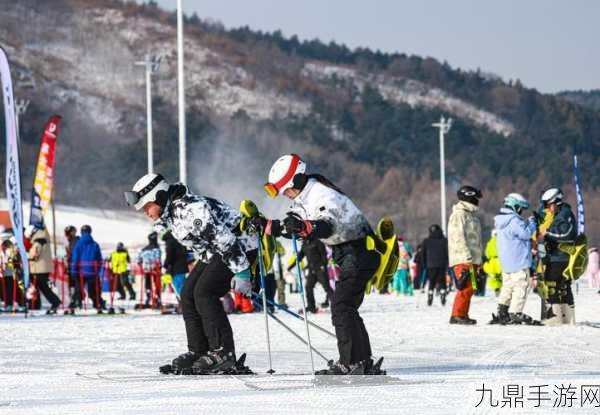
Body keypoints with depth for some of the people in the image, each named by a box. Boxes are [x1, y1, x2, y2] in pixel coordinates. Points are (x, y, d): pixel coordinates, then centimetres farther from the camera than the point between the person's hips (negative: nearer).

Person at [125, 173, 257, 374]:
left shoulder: (190, 209, -28)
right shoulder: (169, 216, 6)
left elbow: (224, 237, -30)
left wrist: (241, 272, -29)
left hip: (239, 247, -11)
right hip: (212, 254, 11)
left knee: (204, 293, -20)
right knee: (188, 294, 4)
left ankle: (223, 354, -19)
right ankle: (198, 352, 7)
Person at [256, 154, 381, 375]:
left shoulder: (321, 195, -20)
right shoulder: (303, 199, 11)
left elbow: (326, 226, -36)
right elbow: (290, 224, 19)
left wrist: (302, 227, -53)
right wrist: (265, 225, 5)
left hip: (360, 249, -11)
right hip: (347, 253, 11)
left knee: (341, 307, -15)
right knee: (346, 309, 13)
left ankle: (351, 363, -18)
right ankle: (364, 363, 17)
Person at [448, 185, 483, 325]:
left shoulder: (472, 214, 21)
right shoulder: (458, 215, -9)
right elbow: (458, 238, -17)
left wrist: (478, 259, 22)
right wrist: (466, 257, -21)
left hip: (472, 259, 10)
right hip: (462, 259, -10)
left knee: (469, 288, 9)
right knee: (465, 287, -14)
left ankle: (463, 315, 13)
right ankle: (457, 315, -12)